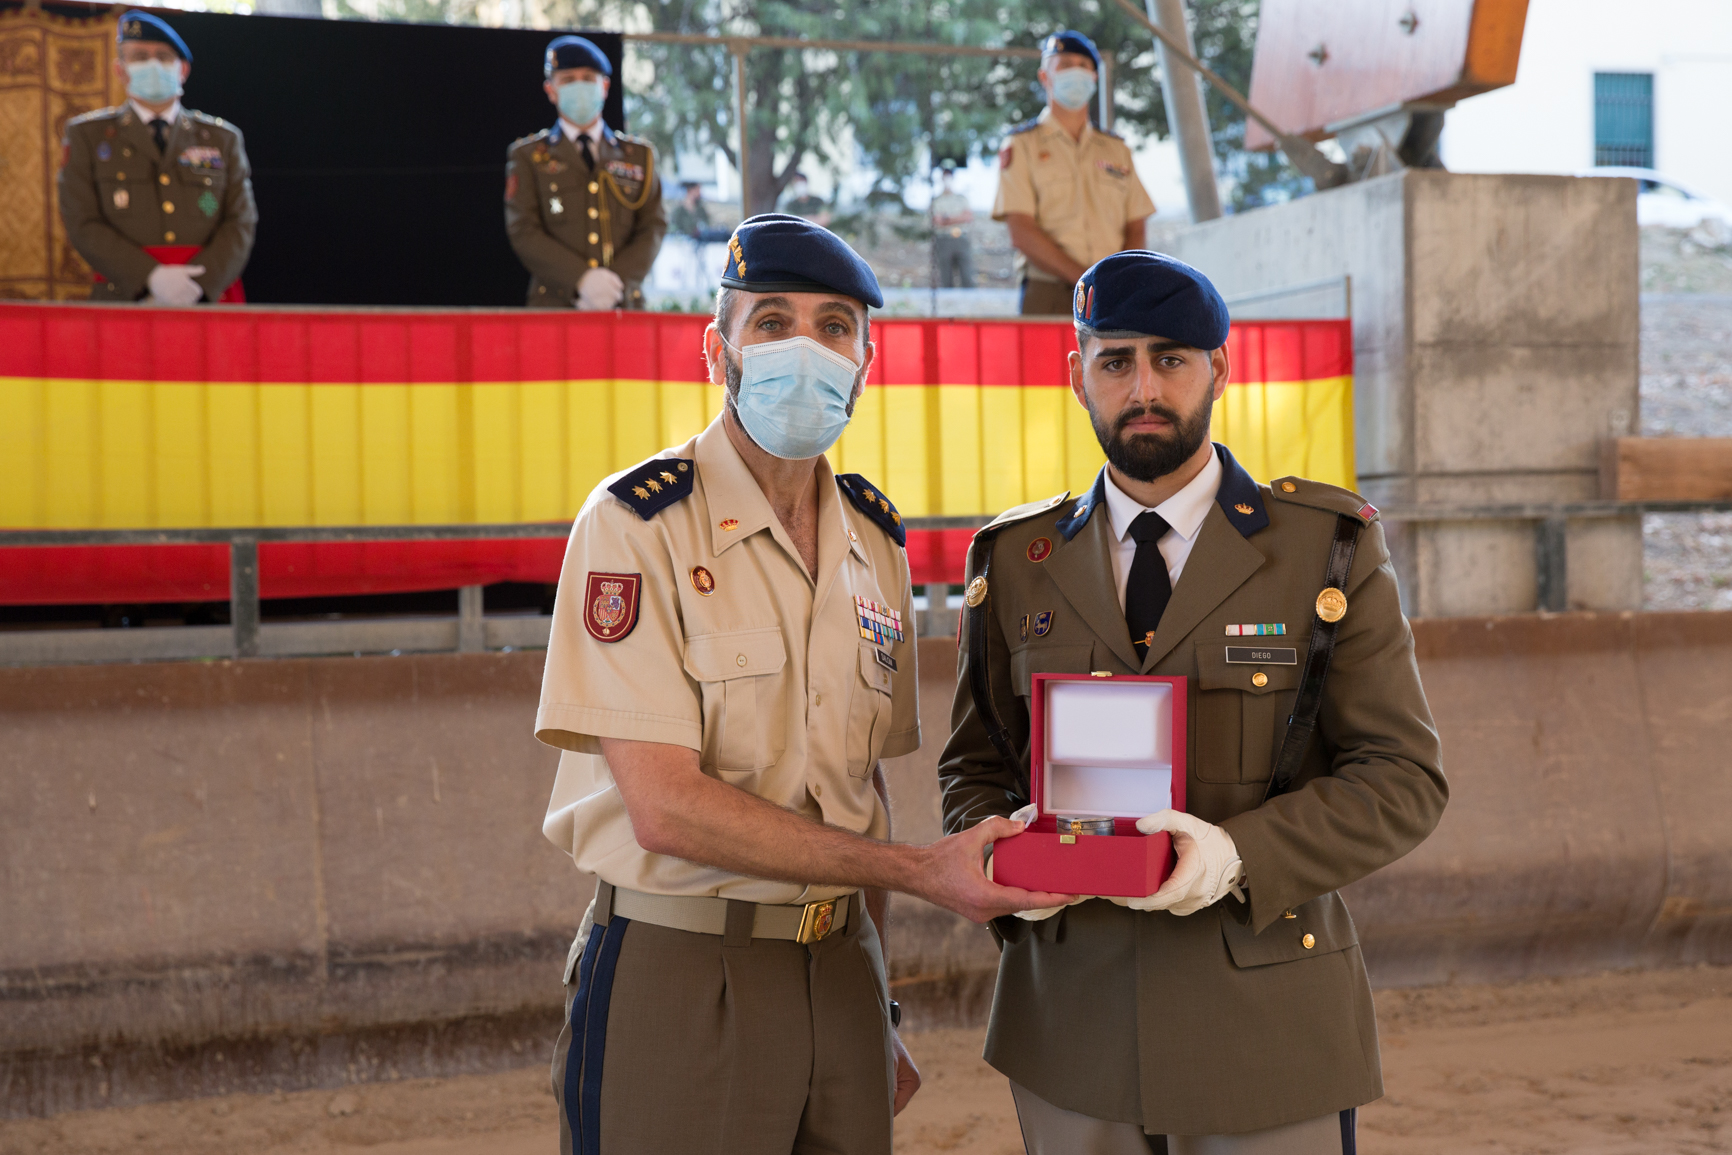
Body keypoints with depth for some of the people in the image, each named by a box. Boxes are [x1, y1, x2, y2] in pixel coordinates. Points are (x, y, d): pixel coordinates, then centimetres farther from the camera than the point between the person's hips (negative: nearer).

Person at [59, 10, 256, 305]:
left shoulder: (223, 139, 16)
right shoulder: (86, 136, 13)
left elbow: (240, 224, 7)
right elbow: (82, 225, 3)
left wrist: (196, 286, -10)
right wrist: (152, 278, -11)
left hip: (207, 301, 1)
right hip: (122, 301, -1)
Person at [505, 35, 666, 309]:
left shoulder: (639, 155, 17)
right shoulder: (527, 156, 11)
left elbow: (653, 227, 8)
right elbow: (523, 232, 0)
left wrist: (617, 281, -10)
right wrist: (582, 279, -14)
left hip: (623, 308, 2)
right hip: (555, 306, -1)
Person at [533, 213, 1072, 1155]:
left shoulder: (874, 536, 9)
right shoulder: (638, 522, -11)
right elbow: (665, 808, -18)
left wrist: (880, 1015, 11)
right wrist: (920, 869, -16)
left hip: (840, 970, 5)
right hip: (677, 980, -5)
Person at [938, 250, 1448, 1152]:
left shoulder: (1330, 547, -1)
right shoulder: (1016, 562, 7)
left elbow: (1403, 778, -4)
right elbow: (973, 765, 13)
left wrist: (1241, 853, -19)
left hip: (1264, 1023, -2)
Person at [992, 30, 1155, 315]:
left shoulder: (1117, 149, 20)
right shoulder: (1021, 146, 7)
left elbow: (1135, 228, 15)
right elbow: (1022, 233, -4)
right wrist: (1087, 279, -12)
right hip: (1049, 295, -3)